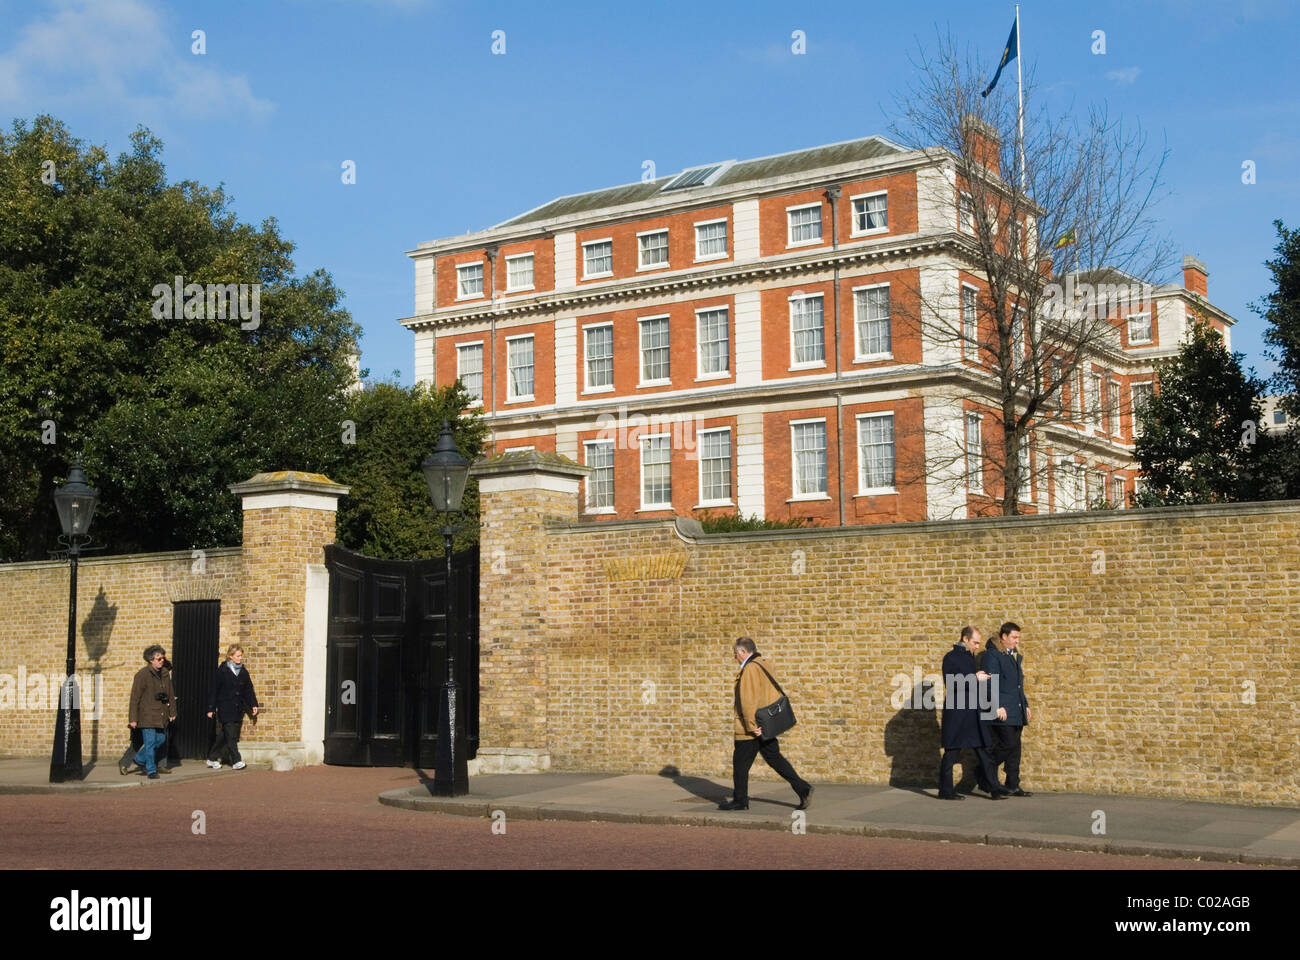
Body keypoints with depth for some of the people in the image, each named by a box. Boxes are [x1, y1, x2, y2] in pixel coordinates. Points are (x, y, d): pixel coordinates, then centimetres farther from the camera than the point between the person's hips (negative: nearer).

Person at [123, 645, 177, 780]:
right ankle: (151, 771, 5)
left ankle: (139, 761, 28)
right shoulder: (143, 674, -10)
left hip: (161, 716, 7)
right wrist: (133, 718, -11)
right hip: (147, 715, -7)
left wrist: (172, 712, 17)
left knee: (161, 740, 10)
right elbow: (135, 697, -9)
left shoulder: (165, 673, 9)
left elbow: (171, 694, 18)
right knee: (150, 743, -6)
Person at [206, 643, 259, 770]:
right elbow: (213, 690, -3)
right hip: (225, 709, -5)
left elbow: (249, 689, 17)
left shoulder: (243, 671, 11)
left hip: (238, 709, 5)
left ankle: (213, 758, 19)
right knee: (230, 735, -10)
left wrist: (253, 704, 8)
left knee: (224, 736, 8)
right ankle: (236, 761, -9)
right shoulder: (222, 670, -4)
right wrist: (211, 708, -5)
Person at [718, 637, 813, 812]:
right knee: (774, 758, 11)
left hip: (751, 728, -10)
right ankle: (802, 788, 4)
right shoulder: (763, 666, 13)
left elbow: (748, 701, -23)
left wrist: (752, 725, -22)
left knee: (740, 763, 2)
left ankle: (740, 800, 11)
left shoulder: (749, 670, -18)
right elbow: (775, 694, 18)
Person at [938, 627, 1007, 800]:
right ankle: (945, 790, 5)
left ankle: (993, 787, 5)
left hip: (973, 712, 8)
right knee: (952, 752, -2)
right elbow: (950, 684, -19)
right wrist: (974, 678, -18)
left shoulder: (970, 656, 18)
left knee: (983, 750, 5)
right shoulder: (951, 657, -8)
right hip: (957, 713, -8)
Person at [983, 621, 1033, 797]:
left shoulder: (1016, 655, 20)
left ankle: (1013, 786, 9)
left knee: (1014, 748, 6)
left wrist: (1025, 704, 20)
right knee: (1008, 744, -13)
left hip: (1017, 710, 8)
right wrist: (998, 706, -20)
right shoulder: (992, 654, -7)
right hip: (1002, 710, -8)